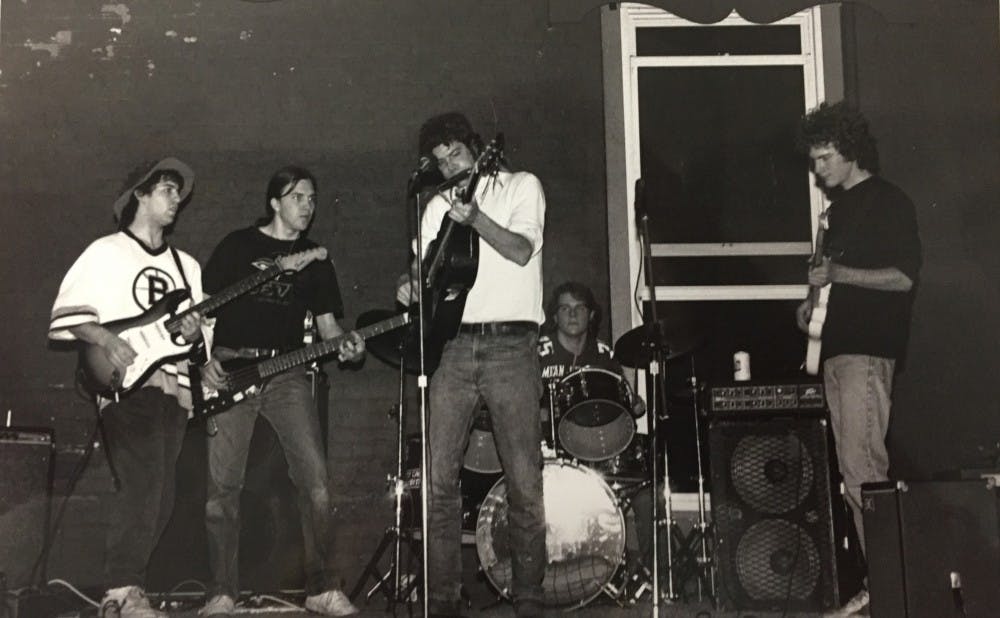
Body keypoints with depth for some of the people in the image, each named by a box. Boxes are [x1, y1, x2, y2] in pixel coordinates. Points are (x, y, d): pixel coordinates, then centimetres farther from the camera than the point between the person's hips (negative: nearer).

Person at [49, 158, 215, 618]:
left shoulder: (186, 265, 20)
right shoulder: (105, 252, 4)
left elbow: (200, 328, 21)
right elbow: (66, 315, -1)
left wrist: (195, 331, -2)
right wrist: (108, 341, -17)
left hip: (174, 385, 6)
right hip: (126, 383, -6)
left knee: (159, 498, 3)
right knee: (142, 486, -19)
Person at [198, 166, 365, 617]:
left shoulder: (315, 258, 15)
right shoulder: (238, 245, 7)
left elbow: (325, 321, 14)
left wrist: (343, 344, -8)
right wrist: (203, 358, -7)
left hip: (286, 373, 2)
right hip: (230, 371, -2)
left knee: (315, 479, -10)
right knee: (222, 487, -3)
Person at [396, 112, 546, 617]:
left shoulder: (522, 186, 8)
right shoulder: (437, 207, 20)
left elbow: (521, 251, -7)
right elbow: (426, 268, 15)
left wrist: (475, 219, -21)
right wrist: (411, 286, -8)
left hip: (510, 344, -3)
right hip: (454, 346, 4)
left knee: (524, 480, -4)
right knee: (438, 478, -2)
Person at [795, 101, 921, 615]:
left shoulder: (888, 201, -5)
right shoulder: (840, 206, 20)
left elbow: (903, 277, -13)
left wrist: (837, 274, -18)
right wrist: (816, 299, 12)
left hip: (868, 347, -9)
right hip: (839, 345, 9)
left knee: (861, 466, -14)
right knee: (852, 469, 7)